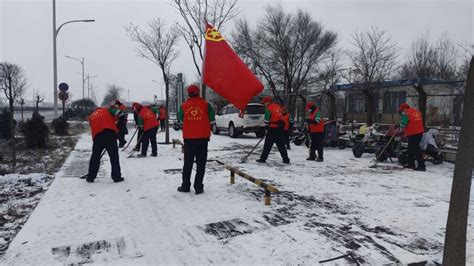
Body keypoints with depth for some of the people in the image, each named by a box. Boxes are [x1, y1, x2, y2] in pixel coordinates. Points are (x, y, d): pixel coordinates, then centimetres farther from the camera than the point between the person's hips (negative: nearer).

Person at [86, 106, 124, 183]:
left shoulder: (91, 116, 31)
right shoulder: (106, 110, 20)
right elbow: (118, 113, 2)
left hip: (97, 135, 3)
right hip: (109, 133, -3)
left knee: (95, 156, 17)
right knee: (114, 156, 4)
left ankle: (90, 177, 23)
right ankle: (117, 177, 5)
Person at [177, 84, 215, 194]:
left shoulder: (184, 106, -3)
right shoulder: (206, 105, -7)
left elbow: (180, 120, 9)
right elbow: (212, 120, 0)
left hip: (189, 138, 1)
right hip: (203, 138, -1)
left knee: (188, 163, 14)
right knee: (201, 164, 7)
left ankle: (185, 186, 19)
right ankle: (198, 187, 7)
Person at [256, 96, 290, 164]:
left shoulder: (269, 109, -8)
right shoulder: (279, 107, 15)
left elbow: (267, 120, -9)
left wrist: (267, 128, 2)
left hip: (273, 128, -7)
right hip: (280, 128, 7)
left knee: (268, 145, 1)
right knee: (281, 145, 11)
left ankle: (263, 158, 5)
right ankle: (286, 159, 12)